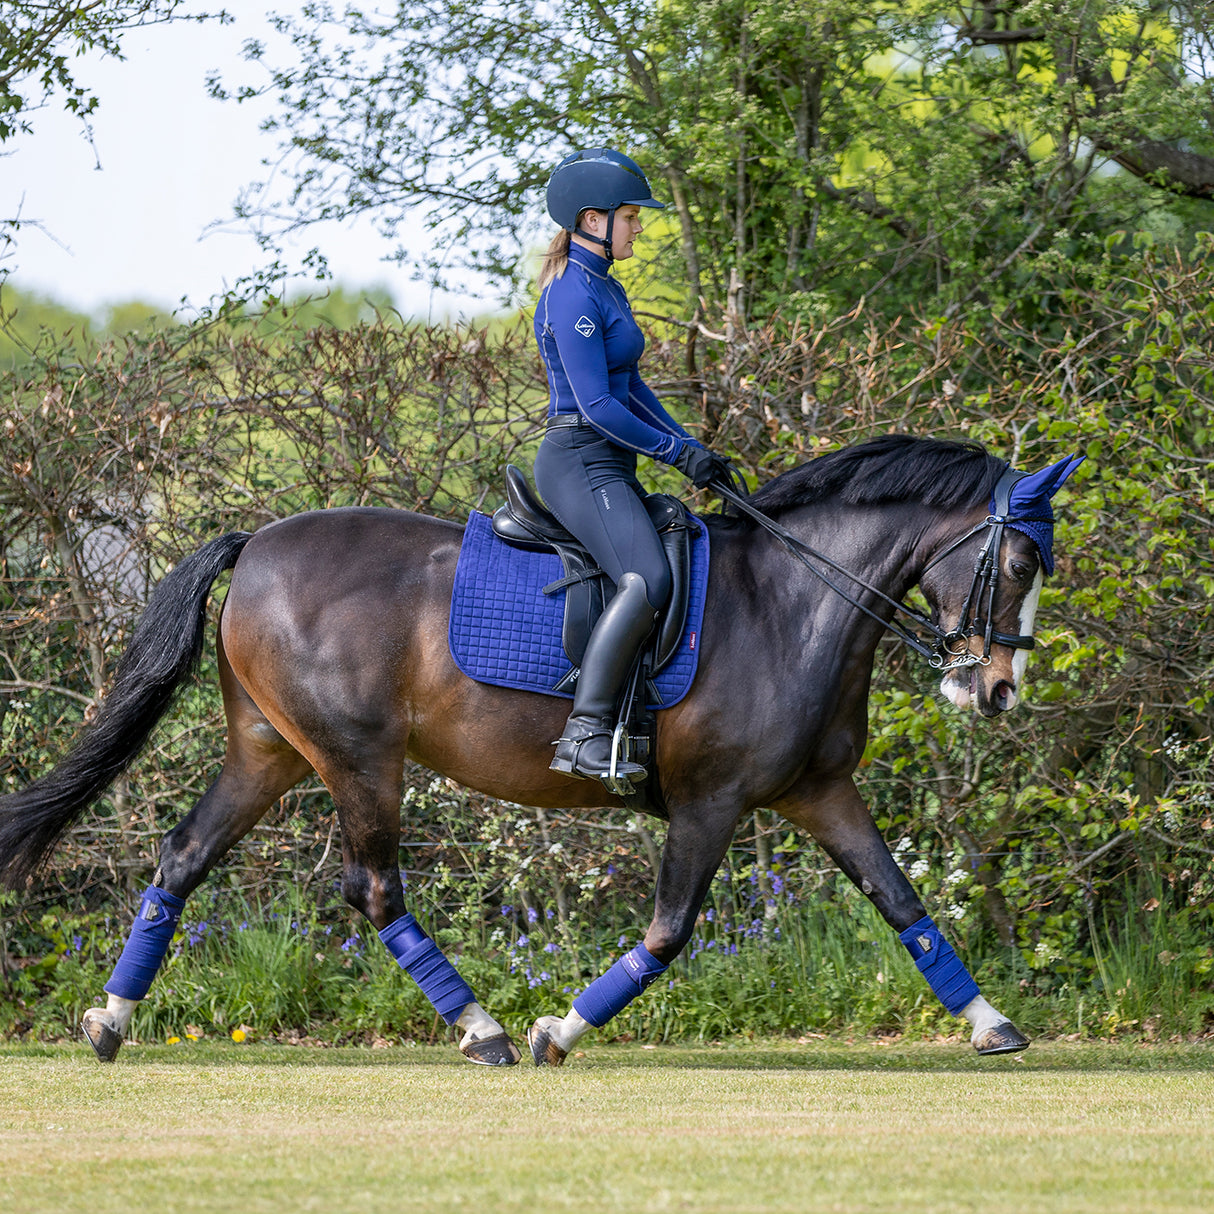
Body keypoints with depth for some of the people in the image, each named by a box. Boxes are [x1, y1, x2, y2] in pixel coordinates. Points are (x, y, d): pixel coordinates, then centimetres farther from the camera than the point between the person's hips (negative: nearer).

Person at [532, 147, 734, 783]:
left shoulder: (604, 288, 17)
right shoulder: (573, 296, -16)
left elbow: (630, 386, 24)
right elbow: (597, 406, -19)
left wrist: (687, 444, 14)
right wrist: (677, 453, -12)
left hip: (609, 467, 11)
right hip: (580, 462, -11)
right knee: (647, 580, -28)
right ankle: (583, 735, -31)